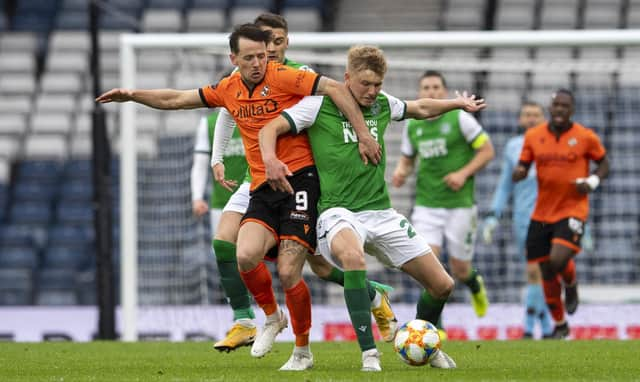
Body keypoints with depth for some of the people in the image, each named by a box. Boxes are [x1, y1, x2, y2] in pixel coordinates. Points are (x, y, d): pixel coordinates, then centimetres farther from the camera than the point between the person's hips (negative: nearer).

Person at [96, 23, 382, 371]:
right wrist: (133, 94, 14)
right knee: (246, 256, -21)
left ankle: (303, 351, 10)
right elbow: (175, 99, 22)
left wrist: (363, 134, -18)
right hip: (262, 189, 5)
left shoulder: (282, 77, -8)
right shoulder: (229, 89, 11)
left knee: (288, 274, -12)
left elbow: (334, 88, -14)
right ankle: (272, 317, 8)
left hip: (299, 181, -5)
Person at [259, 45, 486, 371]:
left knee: (442, 285, 4)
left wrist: (458, 103, 23)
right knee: (353, 256, -42)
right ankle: (369, 353, -37)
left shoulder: (382, 104, 10)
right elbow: (270, 129, -7)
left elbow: (421, 109, 30)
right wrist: (270, 158, -26)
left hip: (381, 213, 6)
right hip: (338, 212, -6)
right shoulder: (319, 105, -5)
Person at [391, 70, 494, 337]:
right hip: (426, 204, 2)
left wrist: (464, 173, -16)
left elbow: (487, 150, -3)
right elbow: (407, 158, 20)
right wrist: (401, 171, -3)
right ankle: (434, 325, -8)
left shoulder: (459, 118, -6)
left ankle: (475, 284, 43)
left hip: (459, 203, -2)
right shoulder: (412, 126, 5)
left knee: (459, 270, 4)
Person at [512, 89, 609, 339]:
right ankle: (560, 325, 27)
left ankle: (571, 285, 12)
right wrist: (518, 172, -14)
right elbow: (521, 169, 10)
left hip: (573, 211, -3)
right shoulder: (533, 136, 2)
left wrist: (592, 181, -11)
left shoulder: (586, 137, -5)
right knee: (547, 273, 7)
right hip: (542, 213, 4)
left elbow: (604, 164, 9)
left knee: (559, 259, -25)